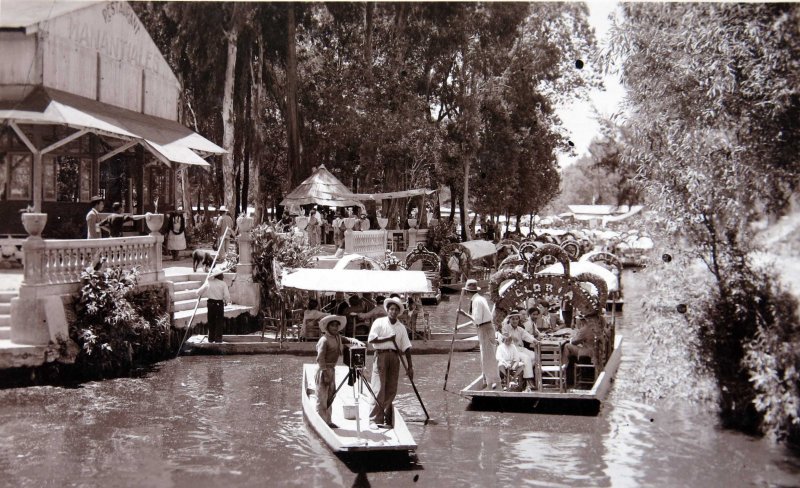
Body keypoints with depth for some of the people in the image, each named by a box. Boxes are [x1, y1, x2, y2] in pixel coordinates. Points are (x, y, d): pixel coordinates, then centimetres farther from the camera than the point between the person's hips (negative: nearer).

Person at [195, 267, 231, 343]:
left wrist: (198, 293, 23)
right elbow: (227, 296, -12)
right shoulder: (223, 284, -9)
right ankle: (218, 338, 2)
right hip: (219, 303, -3)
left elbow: (199, 291, 0)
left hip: (211, 303, 3)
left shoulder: (209, 282, -2)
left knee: (211, 321, 14)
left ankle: (211, 338, 17)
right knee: (219, 321, 5)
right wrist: (227, 301, 9)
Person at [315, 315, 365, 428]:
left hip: (332, 370, 9)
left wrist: (357, 342, -14)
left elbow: (348, 339, 9)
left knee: (330, 397, 14)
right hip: (323, 370, -9)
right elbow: (320, 358, -19)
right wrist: (325, 374, -22)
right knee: (322, 398, -5)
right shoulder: (324, 340, -14)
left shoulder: (337, 337, 12)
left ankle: (328, 421, 22)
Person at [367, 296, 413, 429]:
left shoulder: (401, 327, 11)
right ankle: (374, 420, -7)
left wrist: (410, 367, 5)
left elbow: (406, 347, 9)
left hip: (395, 357, 4)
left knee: (391, 390, 4)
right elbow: (371, 339, -10)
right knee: (379, 389, -8)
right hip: (381, 355, -4)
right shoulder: (379, 322, 0)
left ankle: (387, 419, 13)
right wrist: (389, 339, -11)